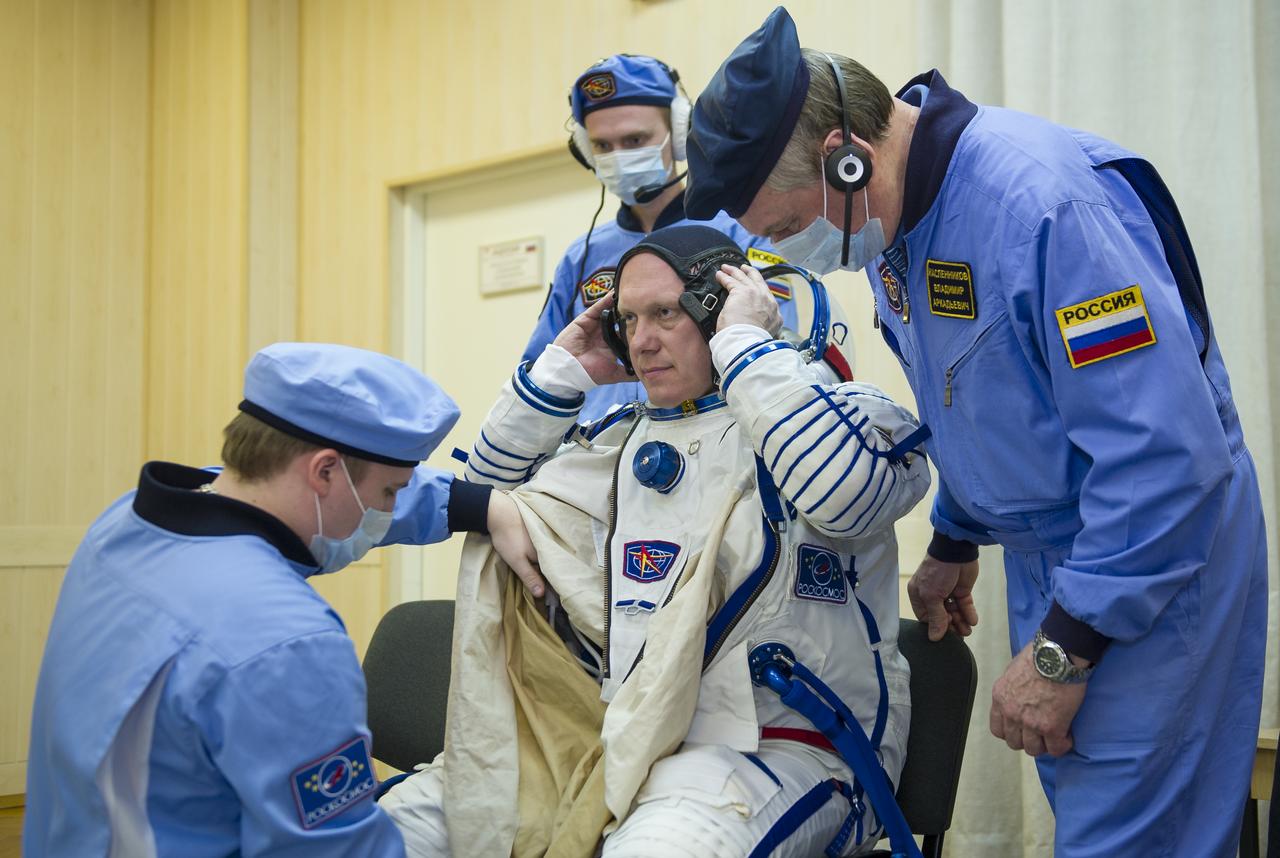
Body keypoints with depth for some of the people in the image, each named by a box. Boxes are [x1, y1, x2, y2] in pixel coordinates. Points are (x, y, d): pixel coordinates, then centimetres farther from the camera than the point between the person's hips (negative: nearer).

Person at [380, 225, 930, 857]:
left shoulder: (831, 411, -1)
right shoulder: (626, 440, 18)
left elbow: (848, 492, -25)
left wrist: (746, 342, -15)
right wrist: (562, 372, 13)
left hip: (781, 745, -6)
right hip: (624, 737, 6)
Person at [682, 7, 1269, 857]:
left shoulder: (1042, 199, -28)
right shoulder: (891, 216, 1)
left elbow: (1166, 453, -29)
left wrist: (1063, 651, -23)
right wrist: (954, 543, 22)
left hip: (1154, 558, -8)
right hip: (1041, 555, 8)